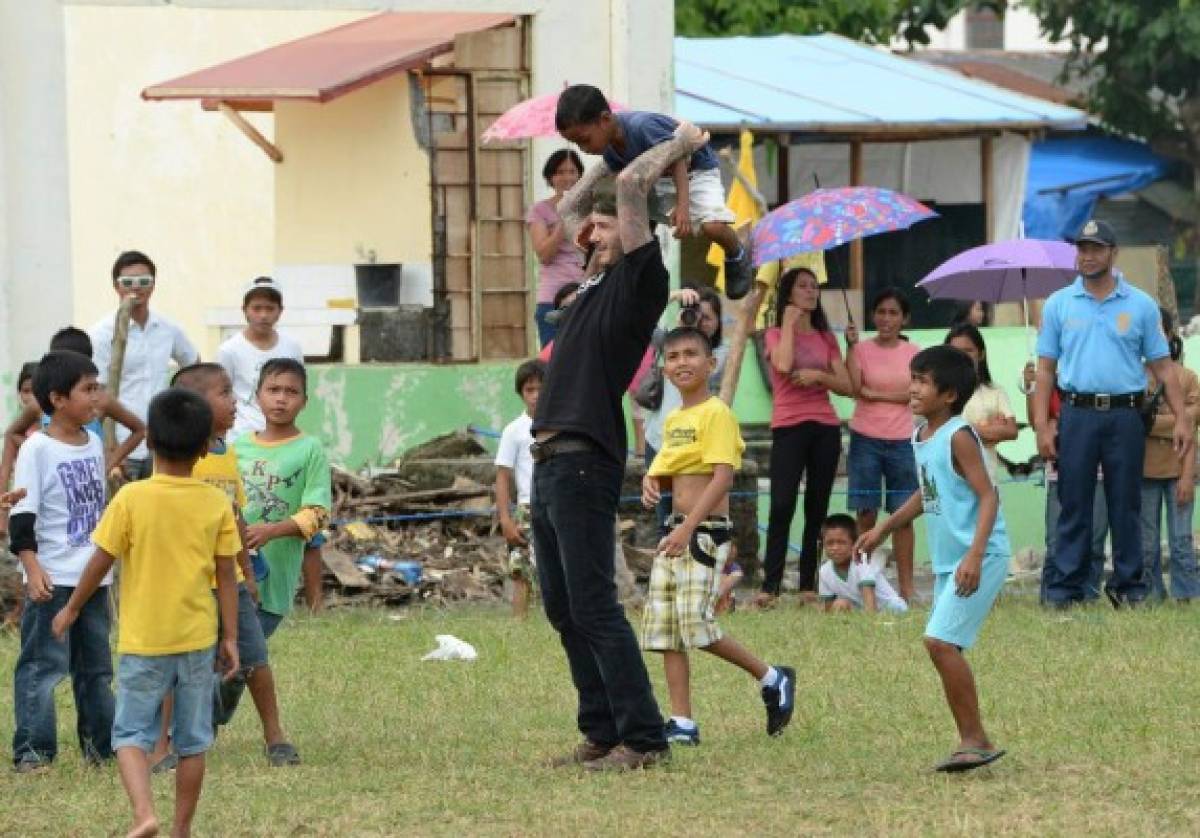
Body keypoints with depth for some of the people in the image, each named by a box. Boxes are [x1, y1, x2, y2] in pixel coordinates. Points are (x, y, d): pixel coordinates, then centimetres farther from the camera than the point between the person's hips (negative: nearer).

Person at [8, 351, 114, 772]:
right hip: (52, 579, -7)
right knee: (43, 663, -7)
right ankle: (32, 750, -5)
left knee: (96, 665, 14)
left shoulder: (94, 444, 9)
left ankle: (102, 743, 23)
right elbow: (22, 517, -15)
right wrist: (32, 570, -24)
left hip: (93, 576, 7)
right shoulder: (37, 449, -12)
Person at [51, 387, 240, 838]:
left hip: (143, 640, -2)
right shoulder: (216, 504, -5)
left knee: (131, 733, 7)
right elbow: (226, 576, -1)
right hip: (197, 638, 2)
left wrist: (71, 609, 9)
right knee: (192, 740, 13)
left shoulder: (131, 499, -13)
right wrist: (230, 637, 7)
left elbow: (101, 563, -7)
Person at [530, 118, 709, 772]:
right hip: (550, 465, 10)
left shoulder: (640, 283, -7)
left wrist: (681, 144, -1)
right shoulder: (597, 283, 18)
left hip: (585, 466, -10)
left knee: (593, 608, -11)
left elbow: (631, 186, -14)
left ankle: (643, 738, -10)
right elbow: (567, 210, 32)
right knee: (564, 611, 11)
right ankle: (602, 734, 15)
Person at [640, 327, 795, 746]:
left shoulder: (716, 414, -11)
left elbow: (723, 476, -19)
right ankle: (682, 723, 6)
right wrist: (652, 481, 3)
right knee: (664, 628, 4)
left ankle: (772, 679, 4)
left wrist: (689, 527, -26)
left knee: (696, 623, -15)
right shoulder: (673, 419, 15)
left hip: (706, 530, -9)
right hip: (675, 530, 9)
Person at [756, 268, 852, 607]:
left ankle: (809, 585, 5)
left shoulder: (826, 338, 15)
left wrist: (818, 375, -10)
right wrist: (789, 322, -6)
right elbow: (784, 365, -17)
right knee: (782, 506, -13)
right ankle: (770, 585, -15)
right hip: (789, 426, -4)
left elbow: (845, 385, 9)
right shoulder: (777, 334, 5)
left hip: (825, 427, 4)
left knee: (817, 509, 3)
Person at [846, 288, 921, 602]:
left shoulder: (912, 353, 6)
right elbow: (854, 388, -12)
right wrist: (851, 346, -15)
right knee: (866, 514, -2)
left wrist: (874, 394, -9)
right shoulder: (862, 350, 3)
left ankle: (906, 588, 4)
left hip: (901, 440, 1)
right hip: (866, 439, -1)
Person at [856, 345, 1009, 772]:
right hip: (947, 560, 10)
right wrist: (882, 529, 29)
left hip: (979, 559, -10)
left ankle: (975, 739, -9)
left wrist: (975, 556, -30)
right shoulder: (921, 436, 11)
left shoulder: (958, 437, -15)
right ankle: (972, 743, 19)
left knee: (940, 640, -17)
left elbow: (988, 495, -20)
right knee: (945, 646, 11)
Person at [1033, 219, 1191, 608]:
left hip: (1125, 415, 0)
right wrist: (1042, 426, -4)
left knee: (1126, 506, 5)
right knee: (1073, 506, 2)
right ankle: (1063, 590, 5)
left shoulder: (1140, 305, 5)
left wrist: (1182, 418, -3)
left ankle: (1129, 587, 12)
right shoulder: (1059, 305, 6)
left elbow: (1163, 367, 5)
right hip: (1077, 414, 0)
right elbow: (1045, 370, 5)